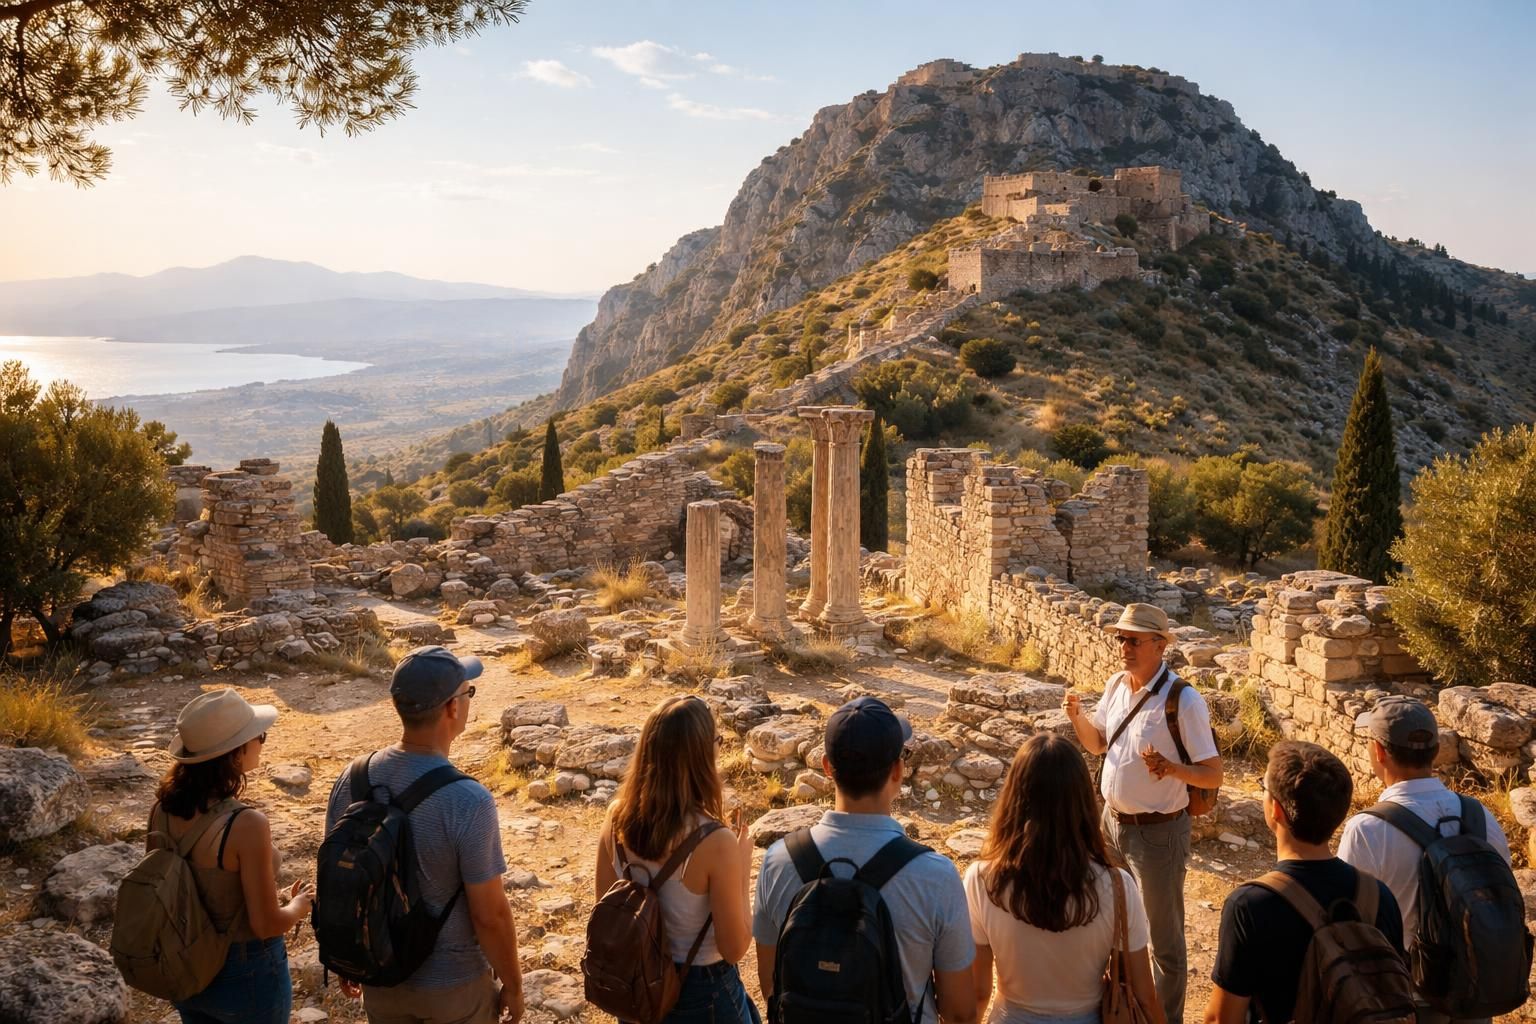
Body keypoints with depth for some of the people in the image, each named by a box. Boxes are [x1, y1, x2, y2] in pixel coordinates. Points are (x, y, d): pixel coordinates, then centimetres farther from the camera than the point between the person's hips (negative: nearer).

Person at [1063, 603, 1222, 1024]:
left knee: (1163, 938, 10)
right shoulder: (1116, 686, 1)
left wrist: (1169, 768, -37)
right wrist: (1077, 716, -5)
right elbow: (1097, 743, 15)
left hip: (1158, 832, -7)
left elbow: (1213, 775, -19)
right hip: (1113, 821, 7)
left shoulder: (1183, 700, -21)